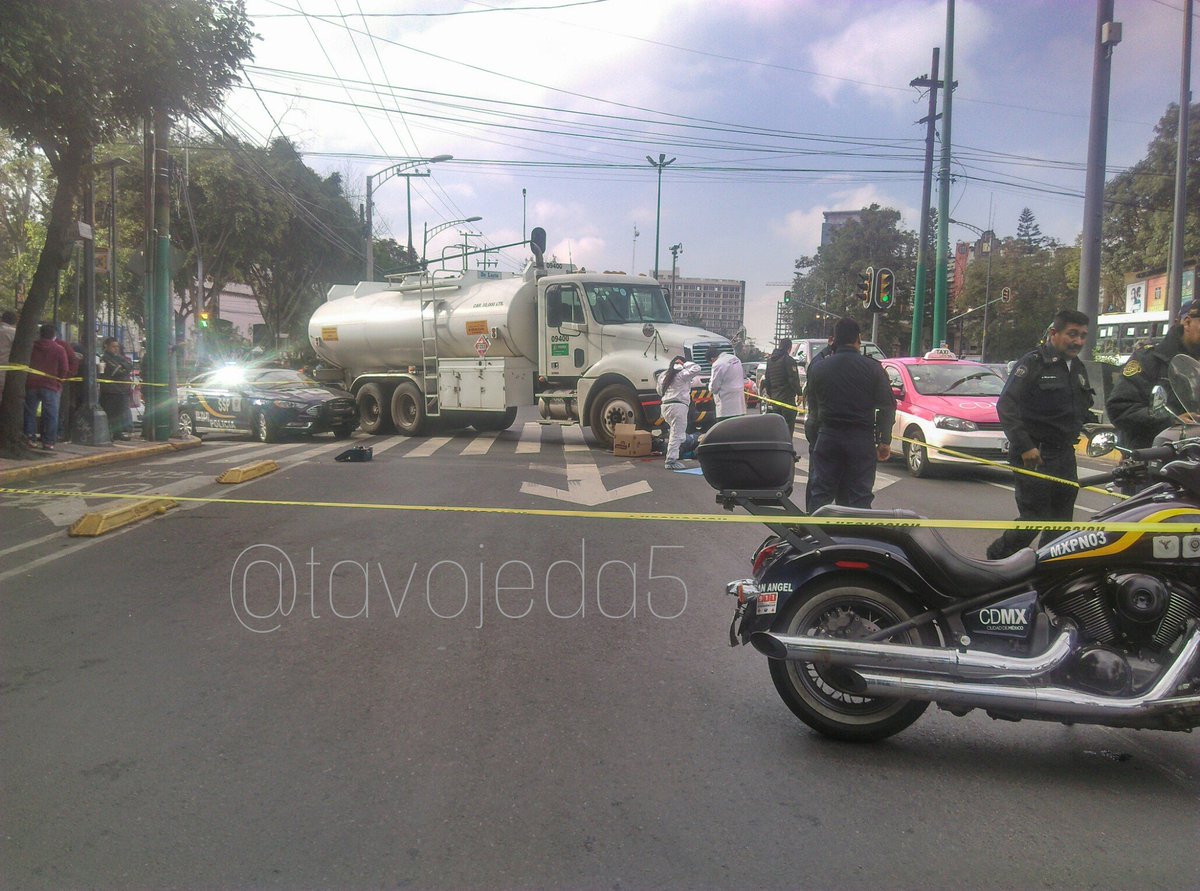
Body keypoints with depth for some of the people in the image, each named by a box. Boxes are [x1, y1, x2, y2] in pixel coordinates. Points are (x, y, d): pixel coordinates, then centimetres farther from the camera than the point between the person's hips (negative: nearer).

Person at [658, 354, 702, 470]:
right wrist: (685, 364, 0)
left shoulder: (663, 376, 18)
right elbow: (697, 369, -10)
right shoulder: (682, 374, -4)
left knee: (676, 433, 19)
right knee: (676, 434, -8)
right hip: (678, 406, -8)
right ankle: (671, 461, -11)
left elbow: (660, 391, 25)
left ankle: (672, 458, 15)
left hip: (665, 406, 8)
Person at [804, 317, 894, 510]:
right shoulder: (873, 368, -3)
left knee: (820, 493, 9)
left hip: (827, 436, 2)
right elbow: (887, 406, -3)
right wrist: (885, 441, 3)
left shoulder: (818, 367, 3)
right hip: (861, 438, -2)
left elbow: (812, 406, 8)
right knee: (859, 497, 3)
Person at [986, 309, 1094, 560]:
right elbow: (1005, 405, -18)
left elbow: (1083, 408, 29)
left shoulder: (1078, 368, 15)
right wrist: (1024, 445, -24)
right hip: (1034, 455, -8)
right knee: (1034, 519, -9)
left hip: (1064, 454, 8)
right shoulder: (1033, 362, -10)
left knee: (1062, 522, 10)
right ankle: (995, 558, 10)